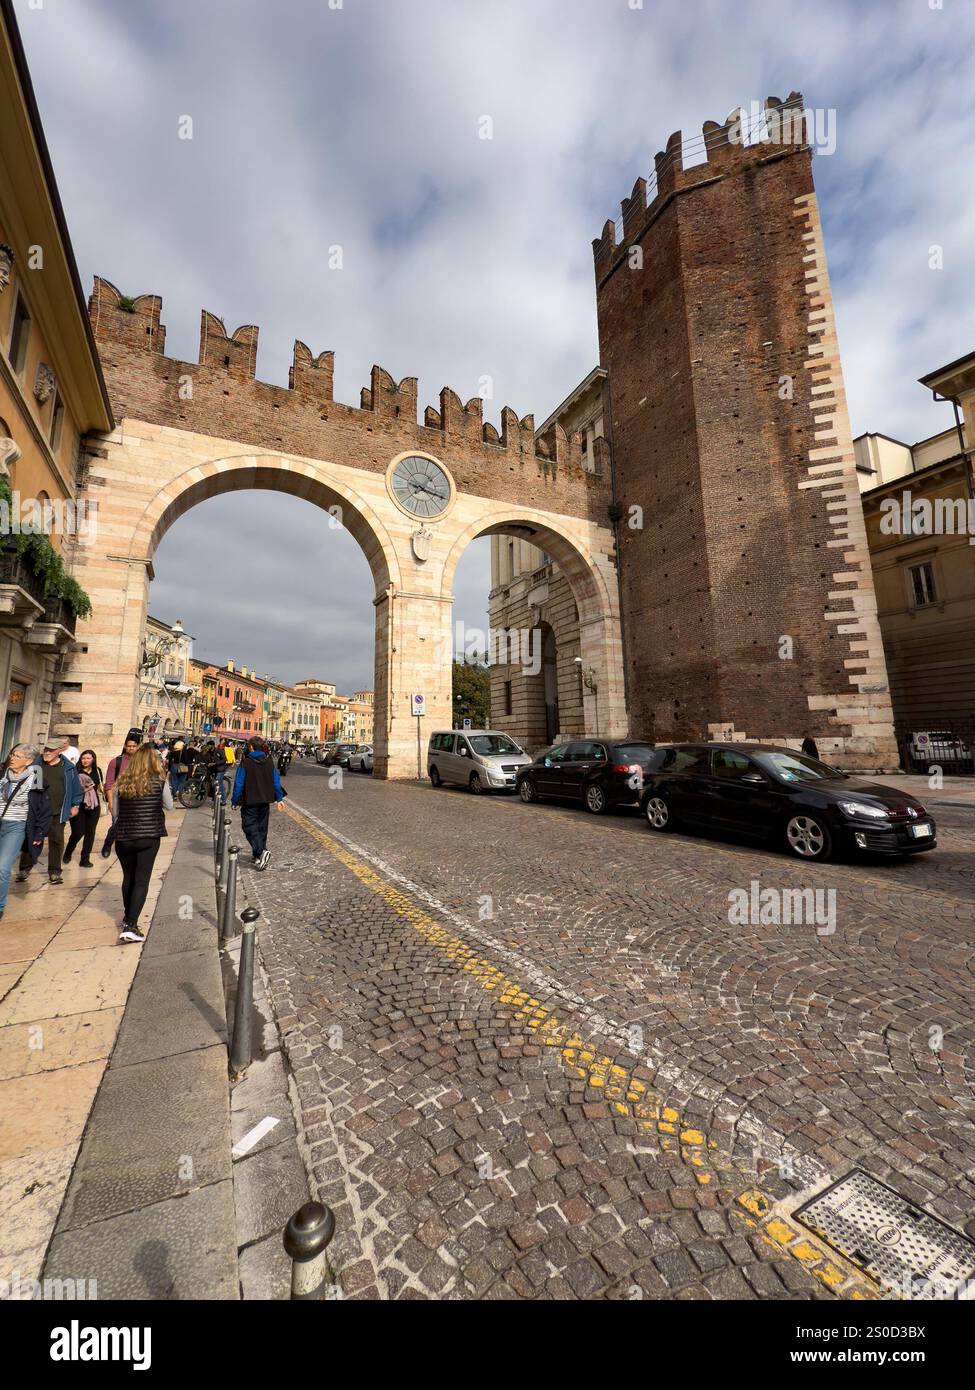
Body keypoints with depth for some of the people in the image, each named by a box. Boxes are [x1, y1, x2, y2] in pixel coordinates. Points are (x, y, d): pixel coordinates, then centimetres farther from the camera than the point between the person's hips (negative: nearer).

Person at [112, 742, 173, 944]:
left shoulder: (122, 782, 1)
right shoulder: (160, 781, -7)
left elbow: (115, 812, 7)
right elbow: (169, 806, 4)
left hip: (123, 838, 4)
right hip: (149, 837, -4)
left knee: (128, 878, 21)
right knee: (141, 881, 1)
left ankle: (127, 917, 38)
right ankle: (130, 925, -8)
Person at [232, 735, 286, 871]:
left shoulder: (245, 762, -12)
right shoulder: (270, 762, 2)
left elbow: (239, 783, -10)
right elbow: (276, 782, 6)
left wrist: (234, 801, 1)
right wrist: (279, 798, 14)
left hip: (249, 801, -5)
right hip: (265, 801, 5)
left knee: (249, 826, 0)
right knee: (262, 827, 15)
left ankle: (261, 851, -19)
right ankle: (258, 855, 22)